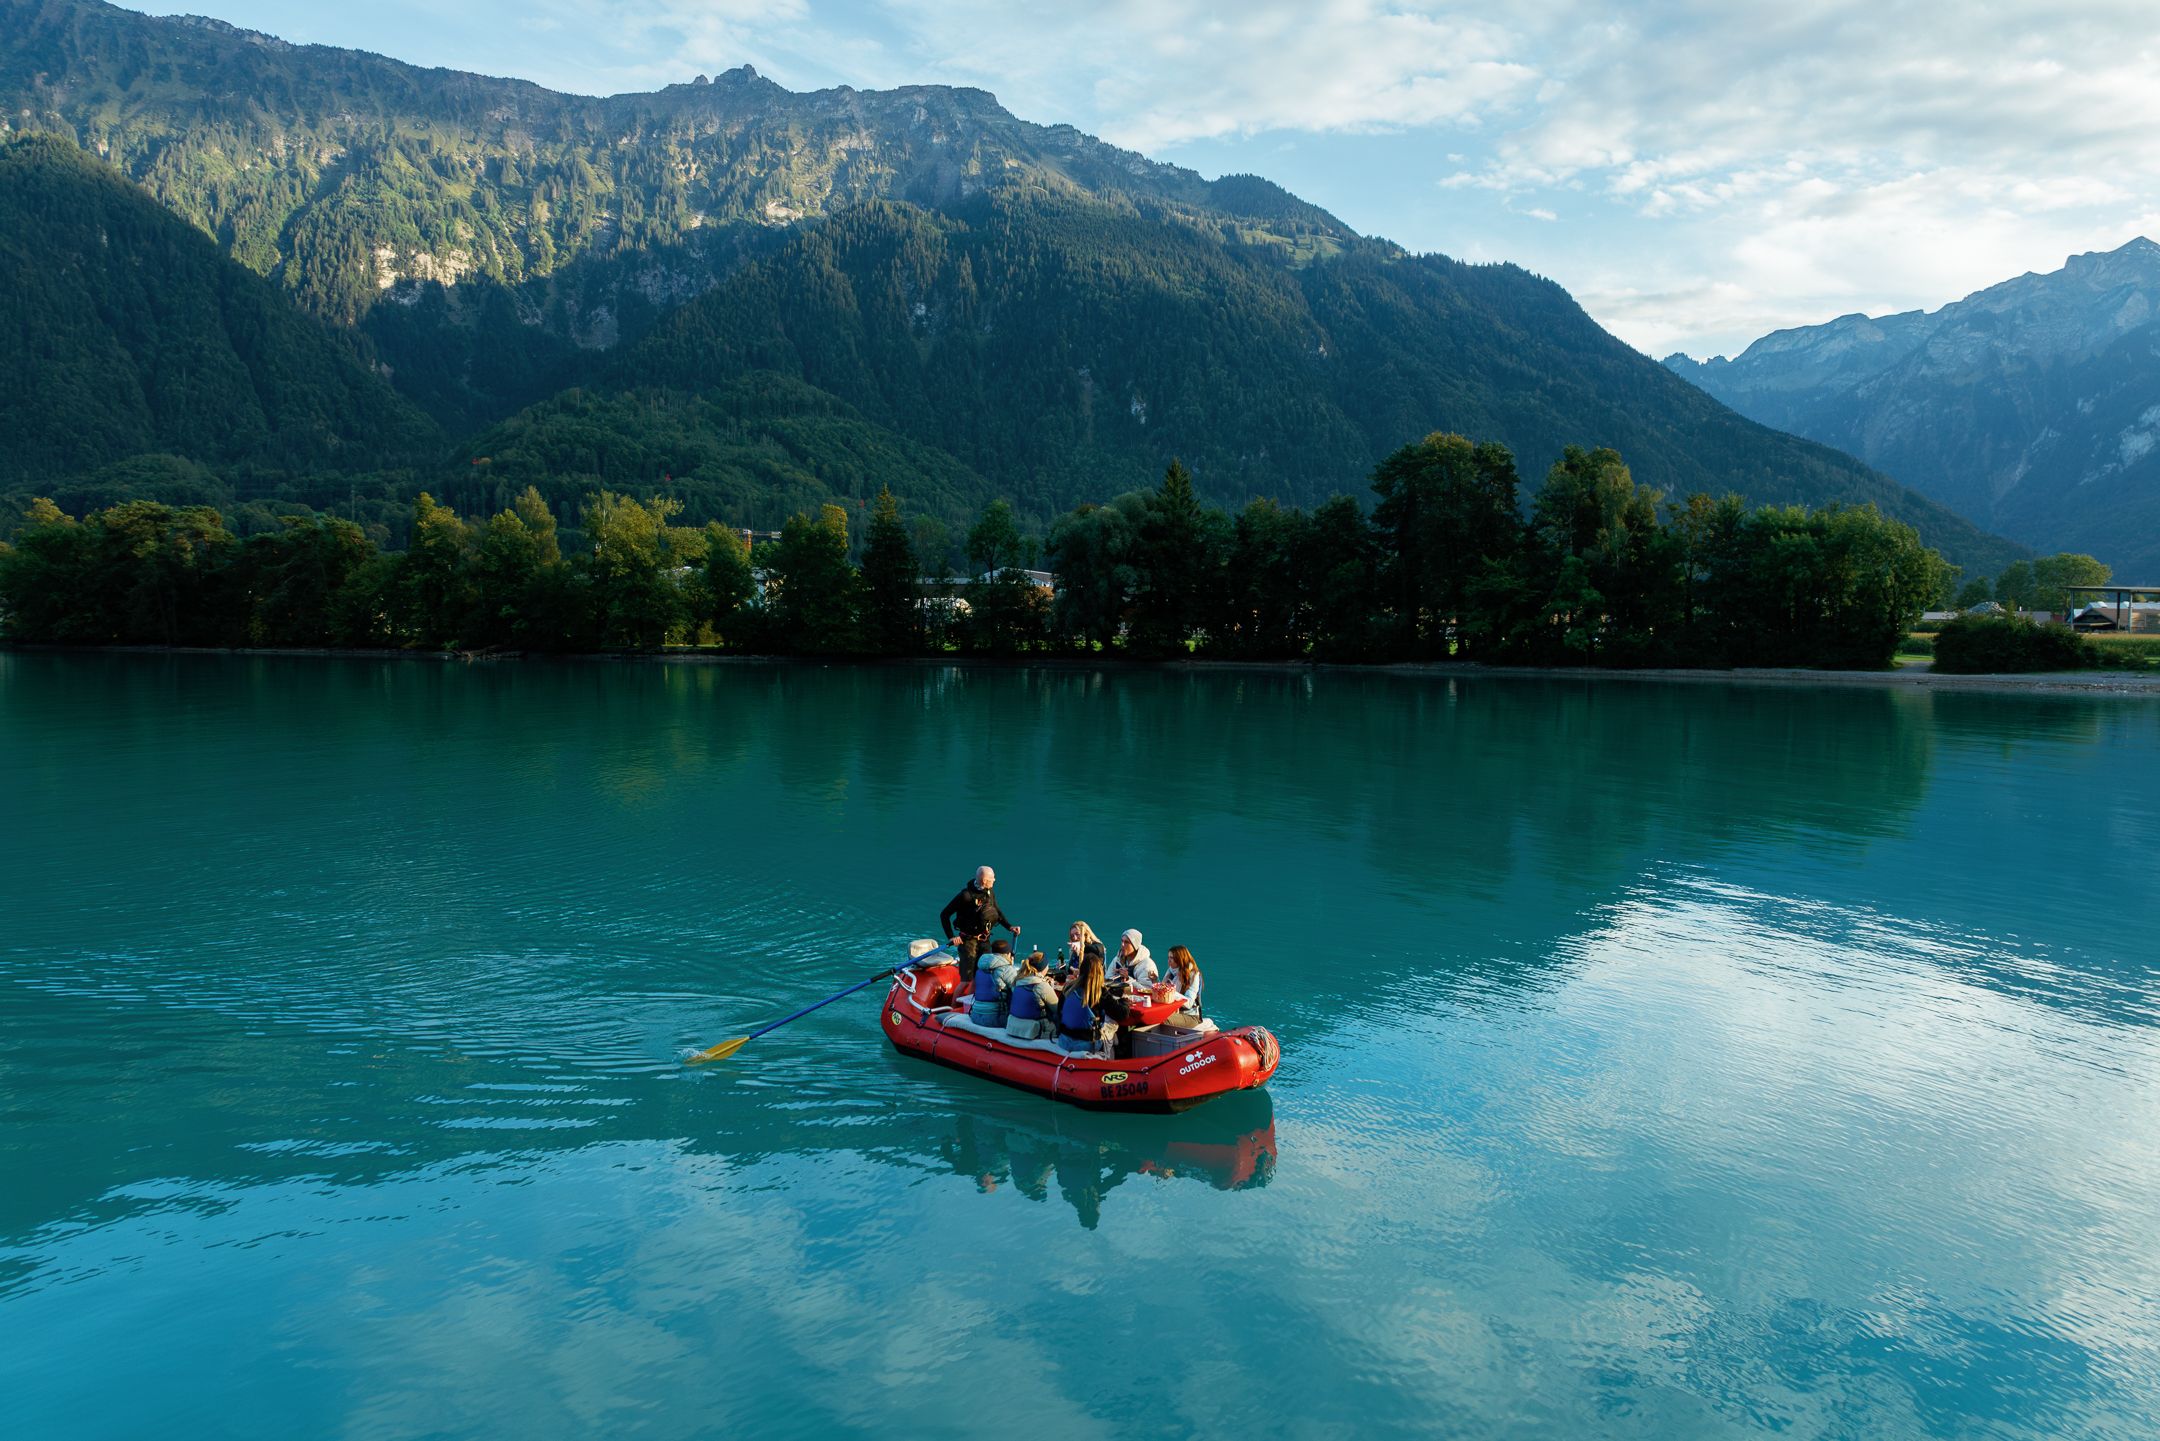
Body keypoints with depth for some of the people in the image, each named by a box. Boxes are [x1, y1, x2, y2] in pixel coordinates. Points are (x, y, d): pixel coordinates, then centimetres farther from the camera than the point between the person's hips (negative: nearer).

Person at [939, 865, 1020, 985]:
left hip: (985, 940, 6)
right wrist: (951, 937, -18)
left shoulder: (990, 892, 1)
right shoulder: (967, 895, -19)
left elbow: (997, 912, 20)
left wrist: (1010, 927, 8)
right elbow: (944, 915, -14)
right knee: (967, 981, -11)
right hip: (968, 940, -6)